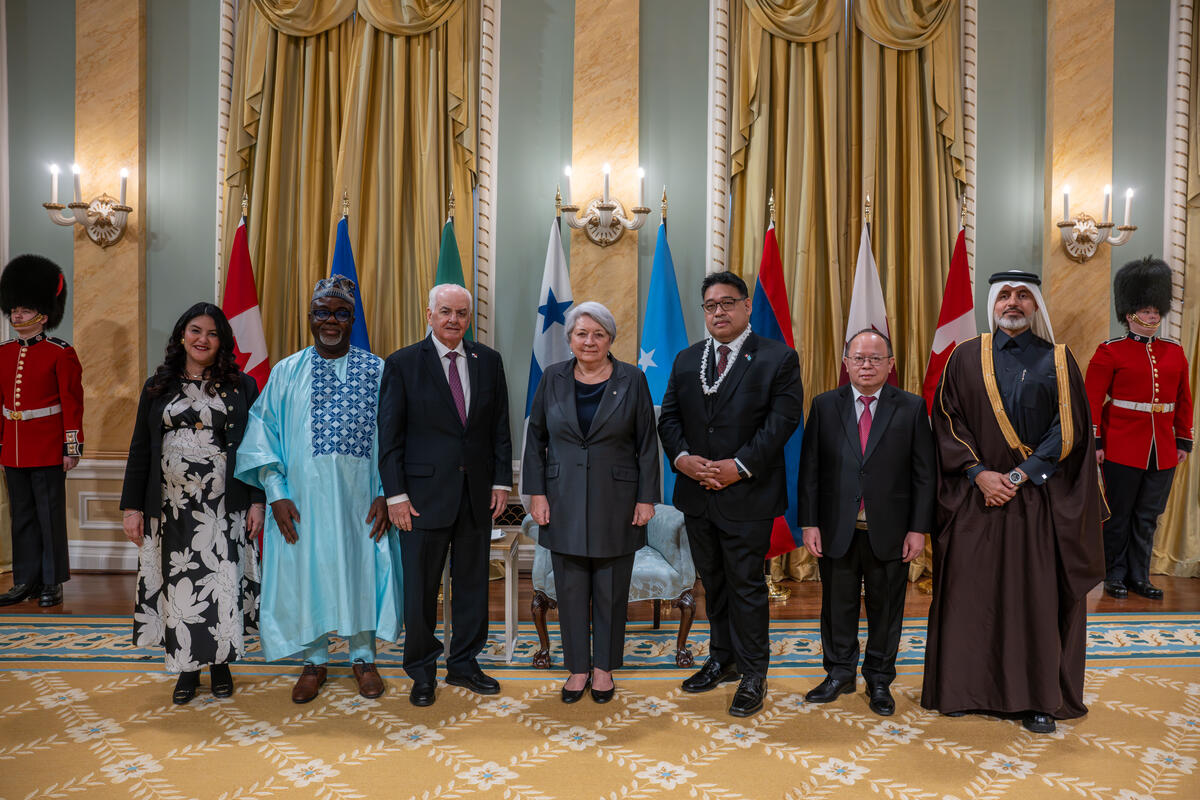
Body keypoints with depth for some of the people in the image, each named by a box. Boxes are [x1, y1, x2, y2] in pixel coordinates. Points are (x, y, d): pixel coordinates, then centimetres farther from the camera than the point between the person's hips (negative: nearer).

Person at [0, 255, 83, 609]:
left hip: (48, 451, -5)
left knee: (50, 515, 1)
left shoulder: (60, 353, -6)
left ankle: (52, 583, 10)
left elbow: (72, 404, -8)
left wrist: (72, 447, -11)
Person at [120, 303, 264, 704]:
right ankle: (188, 667, 21)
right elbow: (140, 450, 8)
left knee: (222, 581, 1)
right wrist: (133, 506, 3)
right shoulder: (158, 386, 9)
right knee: (179, 582, 7)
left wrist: (257, 502, -6)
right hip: (172, 508, 2)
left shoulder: (242, 386, 3)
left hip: (224, 508, -2)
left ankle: (221, 662, 18)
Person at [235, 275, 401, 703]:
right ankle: (315, 661, 27)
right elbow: (263, 435, 3)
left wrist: (385, 493, -6)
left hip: (358, 497, -1)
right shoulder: (285, 373, 5)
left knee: (361, 568, 7)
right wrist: (276, 494, -6)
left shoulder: (376, 371, 2)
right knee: (306, 571, 8)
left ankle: (363, 657, 26)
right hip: (302, 499, 1)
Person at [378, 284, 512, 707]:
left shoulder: (488, 361, 7)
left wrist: (501, 481, 3)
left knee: (472, 582, 12)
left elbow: (500, 428, 9)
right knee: (420, 587, 5)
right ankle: (422, 673, 23)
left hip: (477, 493, 3)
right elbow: (389, 435, -4)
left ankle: (463, 664, 29)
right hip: (425, 493, -3)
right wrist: (396, 494, -9)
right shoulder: (403, 363, -3)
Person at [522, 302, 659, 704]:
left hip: (616, 502, -1)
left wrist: (646, 498, -4)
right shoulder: (553, 378, 2)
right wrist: (537, 493, -1)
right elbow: (536, 439, 5)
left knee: (611, 590, 9)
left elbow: (647, 444, -1)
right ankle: (578, 667, 25)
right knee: (571, 589, 9)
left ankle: (604, 667, 26)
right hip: (565, 503, 1)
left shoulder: (632, 380, -2)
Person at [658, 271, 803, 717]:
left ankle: (753, 676, 16)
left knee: (746, 584, 1)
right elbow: (669, 417, 9)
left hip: (747, 495, -5)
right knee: (712, 582, 16)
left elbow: (783, 420, -11)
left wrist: (740, 466, -19)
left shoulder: (778, 358, -3)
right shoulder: (686, 360, 12)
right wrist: (681, 457, -10)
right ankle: (723, 660, 32)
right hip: (697, 495, 5)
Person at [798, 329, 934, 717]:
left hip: (889, 531, 0)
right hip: (837, 529, 1)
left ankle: (879, 680, 28)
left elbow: (923, 473, 0)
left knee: (886, 607, 11)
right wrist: (810, 523, -4)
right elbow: (810, 469, 1)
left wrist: (918, 528, -5)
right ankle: (839, 672, 30)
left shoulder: (911, 408, 1)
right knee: (838, 604, 11)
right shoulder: (824, 406, 2)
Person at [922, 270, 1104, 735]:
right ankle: (965, 688, 18)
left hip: (1038, 500, 0)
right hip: (975, 498, 1)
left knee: (1037, 598, 3)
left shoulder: (1057, 360, 5)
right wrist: (979, 474, -11)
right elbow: (947, 422, 1)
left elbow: (1069, 430, -2)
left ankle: (1037, 698, 15)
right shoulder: (966, 358, 5)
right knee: (970, 593, 4)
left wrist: (1022, 474, -12)